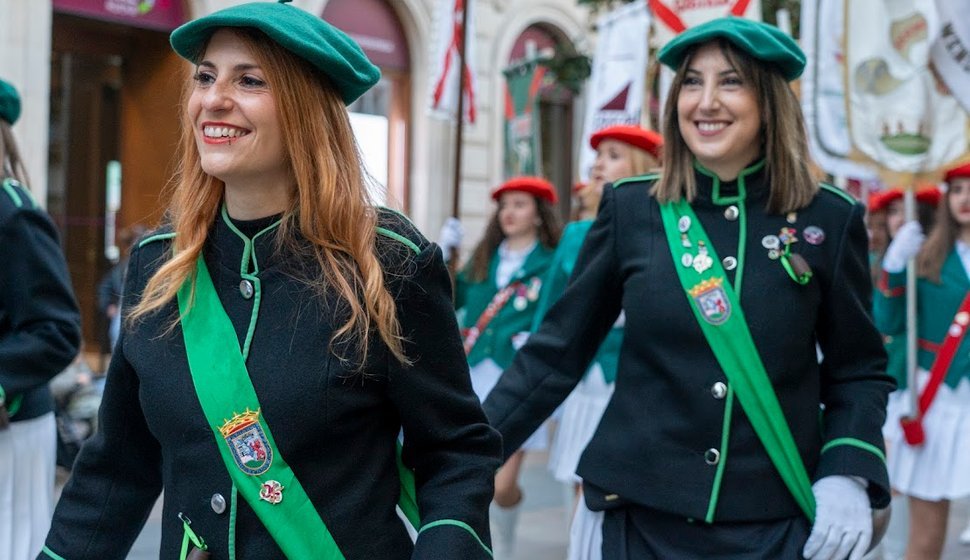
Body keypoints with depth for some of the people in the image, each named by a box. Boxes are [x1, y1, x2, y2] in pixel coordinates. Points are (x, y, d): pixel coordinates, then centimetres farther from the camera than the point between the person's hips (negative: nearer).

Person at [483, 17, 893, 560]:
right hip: (645, 515, 1)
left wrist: (848, 475, -11)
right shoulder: (630, 208, -2)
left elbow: (859, 370, 4)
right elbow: (557, 352, 1)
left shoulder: (829, 219, -3)